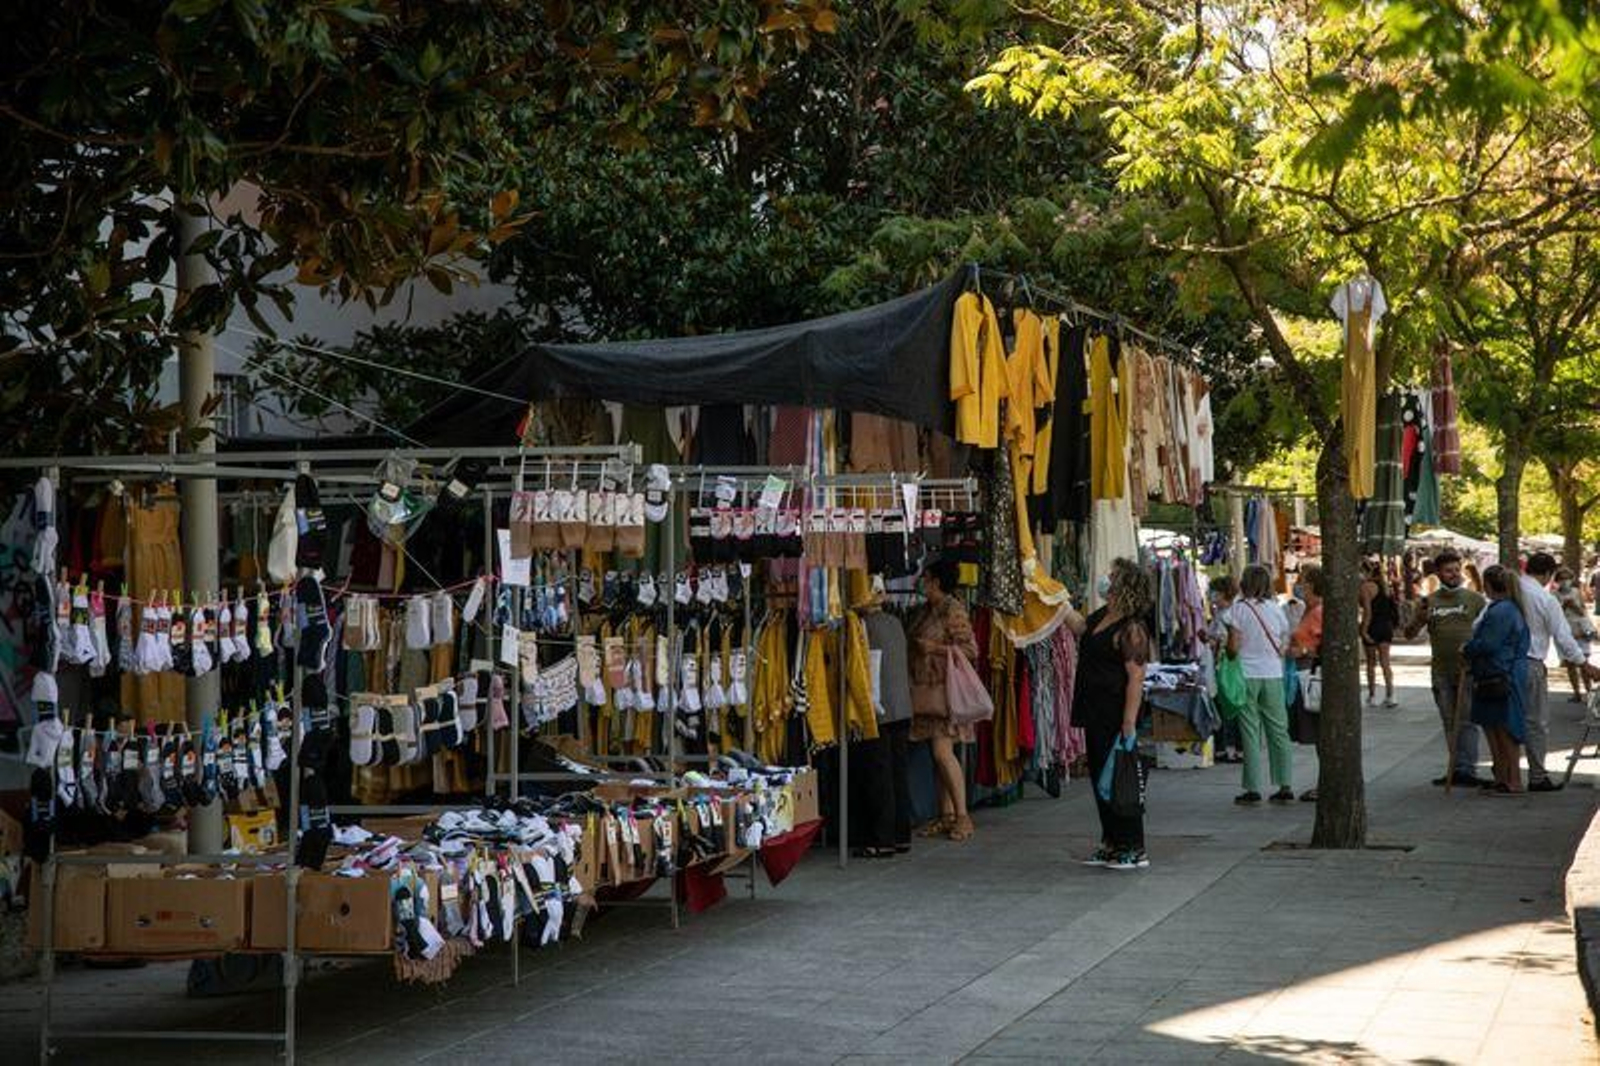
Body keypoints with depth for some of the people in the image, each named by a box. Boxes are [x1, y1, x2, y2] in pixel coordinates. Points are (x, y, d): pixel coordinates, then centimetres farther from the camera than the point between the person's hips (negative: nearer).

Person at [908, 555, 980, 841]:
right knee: (938, 754, 9)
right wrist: (915, 646, 7)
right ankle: (946, 815, 13)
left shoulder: (953, 610, -11)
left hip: (945, 688, -9)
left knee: (943, 752, -13)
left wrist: (936, 648, -18)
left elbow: (970, 650, -15)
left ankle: (963, 816, -9)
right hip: (927, 689, 9)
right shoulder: (927, 610, 14)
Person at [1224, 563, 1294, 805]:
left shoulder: (1239, 609, -7)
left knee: (1250, 732, 0)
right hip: (1273, 675, 3)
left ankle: (1253, 789, 0)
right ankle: (1286, 786, 8)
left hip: (1247, 675, -3)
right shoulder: (1276, 609, 4)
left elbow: (1233, 647, -10)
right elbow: (1285, 648, 7)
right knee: (1279, 730, 8)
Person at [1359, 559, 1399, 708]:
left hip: (1373, 626, -5)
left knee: (1371, 663, 8)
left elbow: (1368, 611, -18)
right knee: (1385, 662, 5)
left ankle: (1372, 696, 15)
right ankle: (1389, 696, -3)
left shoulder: (1366, 587, -13)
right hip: (1386, 626, 5)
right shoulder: (1384, 584, 6)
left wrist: (1364, 631, -16)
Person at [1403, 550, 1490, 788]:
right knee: (1449, 724, 10)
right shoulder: (1429, 602, 7)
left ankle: (1466, 770, -8)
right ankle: (1455, 770, 17)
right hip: (1441, 673, 3)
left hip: (1468, 670, -3)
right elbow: (1409, 634, 7)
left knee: (1466, 722, -7)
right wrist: (1419, 618, -13)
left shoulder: (1475, 599, 2)